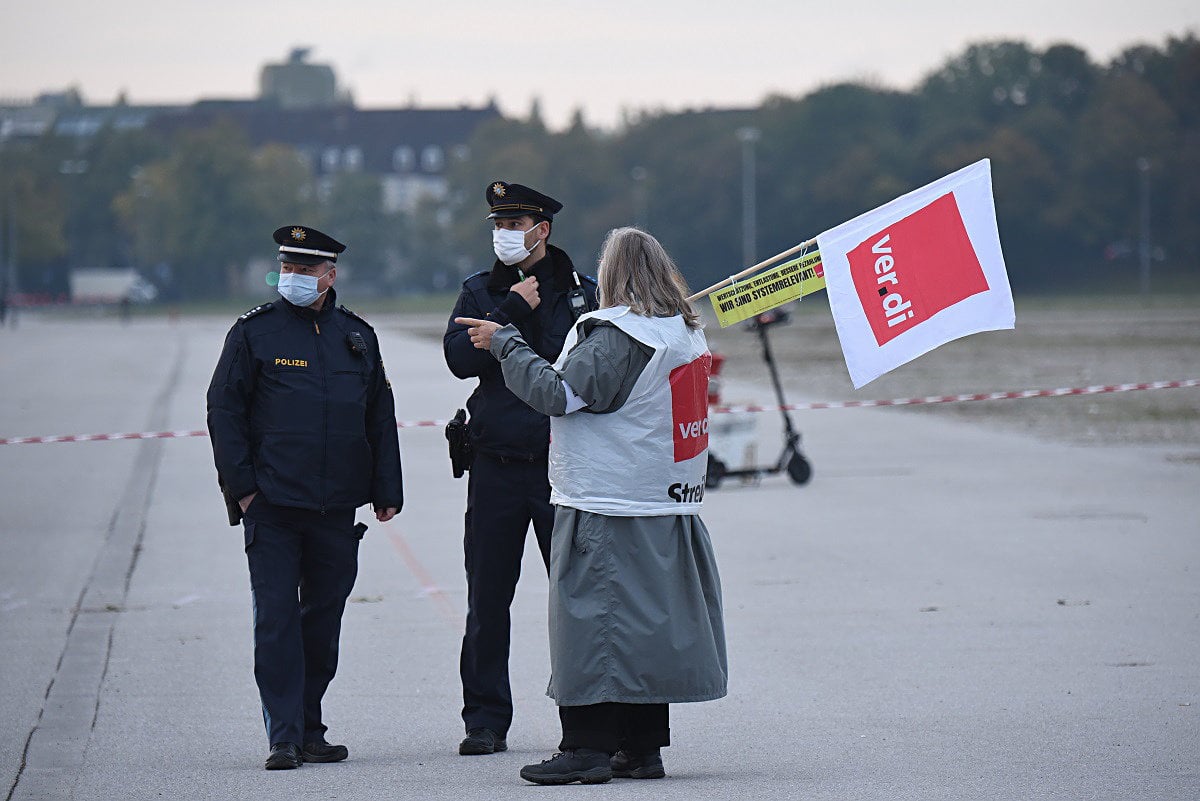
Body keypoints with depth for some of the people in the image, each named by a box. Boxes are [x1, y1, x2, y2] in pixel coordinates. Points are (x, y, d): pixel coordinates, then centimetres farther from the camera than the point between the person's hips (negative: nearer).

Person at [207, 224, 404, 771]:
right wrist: (241, 486, -8)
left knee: (324, 617, 9)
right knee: (276, 618, -6)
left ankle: (309, 731, 19)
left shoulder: (357, 336, 11)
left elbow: (380, 418, 15)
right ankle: (284, 737, -5)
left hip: (337, 507, 4)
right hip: (272, 502, -4)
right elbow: (224, 411, -1)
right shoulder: (254, 331, 0)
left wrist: (386, 491, 11)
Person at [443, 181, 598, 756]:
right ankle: (486, 721, 12)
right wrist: (514, 309, -11)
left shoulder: (581, 293, 4)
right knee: (487, 601, 4)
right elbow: (460, 357, -7)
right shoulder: (479, 292, 9)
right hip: (496, 465, 2)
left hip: (562, 465, -2)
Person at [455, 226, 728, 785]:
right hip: (667, 506, 8)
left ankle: (588, 748, -5)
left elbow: (557, 393, -20)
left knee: (590, 617, -4)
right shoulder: (687, 334, 11)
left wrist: (504, 342, -10)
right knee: (647, 623, 12)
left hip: (606, 511, -8)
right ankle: (643, 747, 16)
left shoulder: (615, 337, -16)